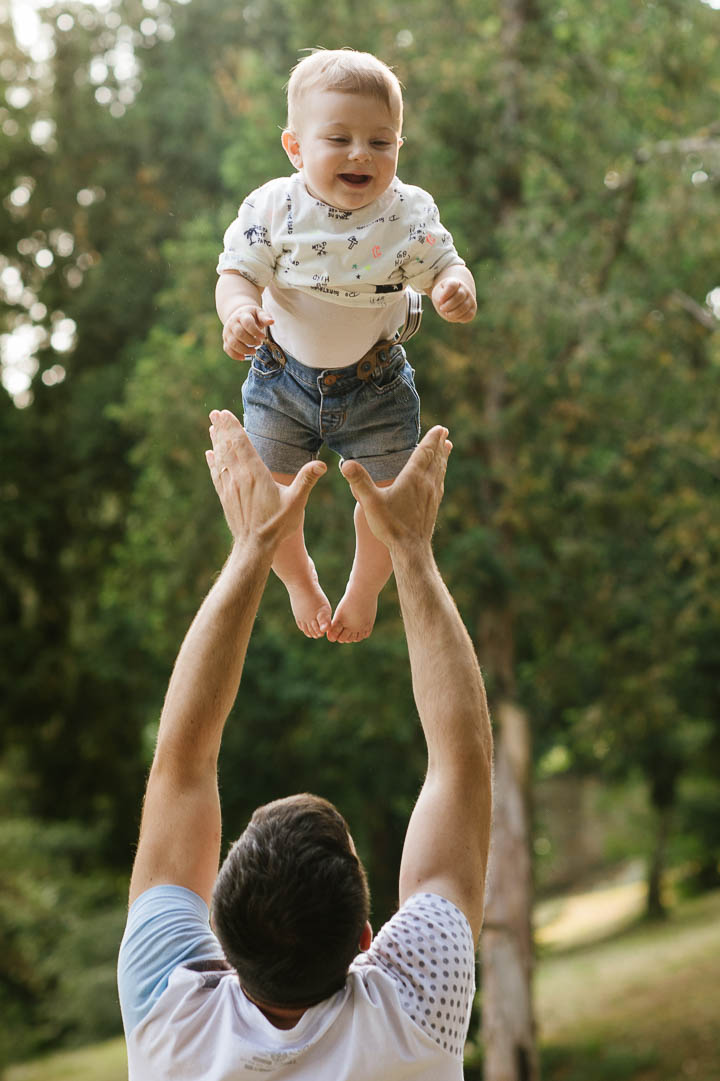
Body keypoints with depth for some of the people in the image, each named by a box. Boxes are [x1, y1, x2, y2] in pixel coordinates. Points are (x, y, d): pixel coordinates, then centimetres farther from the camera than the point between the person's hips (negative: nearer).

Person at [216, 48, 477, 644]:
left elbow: (445, 266, -12)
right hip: (283, 377, 0)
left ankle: (365, 588, 42)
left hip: (375, 385, 0)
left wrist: (457, 289, -37)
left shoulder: (410, 212, -18)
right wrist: (239, 310, -37)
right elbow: (238, 272, -14)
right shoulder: (272, 208, -18)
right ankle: (299, 578, 41)